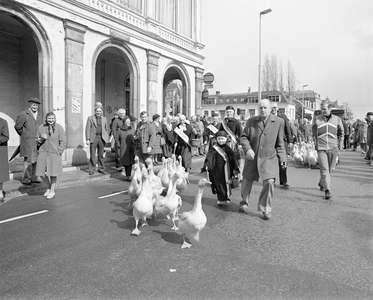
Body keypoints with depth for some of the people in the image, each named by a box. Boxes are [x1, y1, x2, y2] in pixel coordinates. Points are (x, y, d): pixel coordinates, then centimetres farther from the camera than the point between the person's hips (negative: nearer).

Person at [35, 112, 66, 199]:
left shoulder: (59, 128, -3)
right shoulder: (41, 127, 3)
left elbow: (63, 142, -2)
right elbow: (37, 141, 11)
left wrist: (58, 153, -7)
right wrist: (41, 139, -11)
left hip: (54, 153, -3)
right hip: (43, 153, 3)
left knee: (53, 173, 3)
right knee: (41, 172, 3)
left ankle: (52, 191, 21)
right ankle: (48, 187, 28)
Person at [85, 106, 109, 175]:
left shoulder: (104, 119, 13)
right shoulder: (90, 118, 4)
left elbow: (106, 129, 15)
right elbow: (87, 129, 0)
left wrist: (107, 138, 6)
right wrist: (87, 139, -7)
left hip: (102, 138, 2)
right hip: (93, 138, -2)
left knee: (101, 155, 7)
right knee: (92, 155, 0)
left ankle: (101, 169, 15)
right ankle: (92, 170, 8)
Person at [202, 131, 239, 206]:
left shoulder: (227, 149, 3)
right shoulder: (214, 149, -6)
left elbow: (232, 160, 8)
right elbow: (209, 158, -17)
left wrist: (235, 169, 6)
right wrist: (206, 166, -30)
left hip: (226, 170, 3)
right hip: (217, 171, -3)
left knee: (226, 183, 11)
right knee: (219, 184, 1)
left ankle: (226, 196, 31)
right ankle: (220, 199, 13)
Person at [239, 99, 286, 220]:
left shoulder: (278, 122, 0)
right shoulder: (251, 121, 3)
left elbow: (280, 142, 5)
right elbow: (243, 137, 2)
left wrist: (282, 157, 1)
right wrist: (247, 149, -15)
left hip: (269, 158, -2)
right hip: (252, 157, 2)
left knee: (269, 182, -15)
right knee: (247, 181, 12)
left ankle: (266, 209, 3)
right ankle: (244, 202, 38)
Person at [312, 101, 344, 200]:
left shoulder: (337, 119, 3)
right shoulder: (316, 119, 0)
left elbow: (341, 133, 15)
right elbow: (314, 133, 12)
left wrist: (338, 144, 9)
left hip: (333, 148, 2)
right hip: (321, 148, -2)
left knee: (330, 169, 12)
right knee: (324, 169, -9)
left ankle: (321, 183, 36)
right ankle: (327, 190, -6)